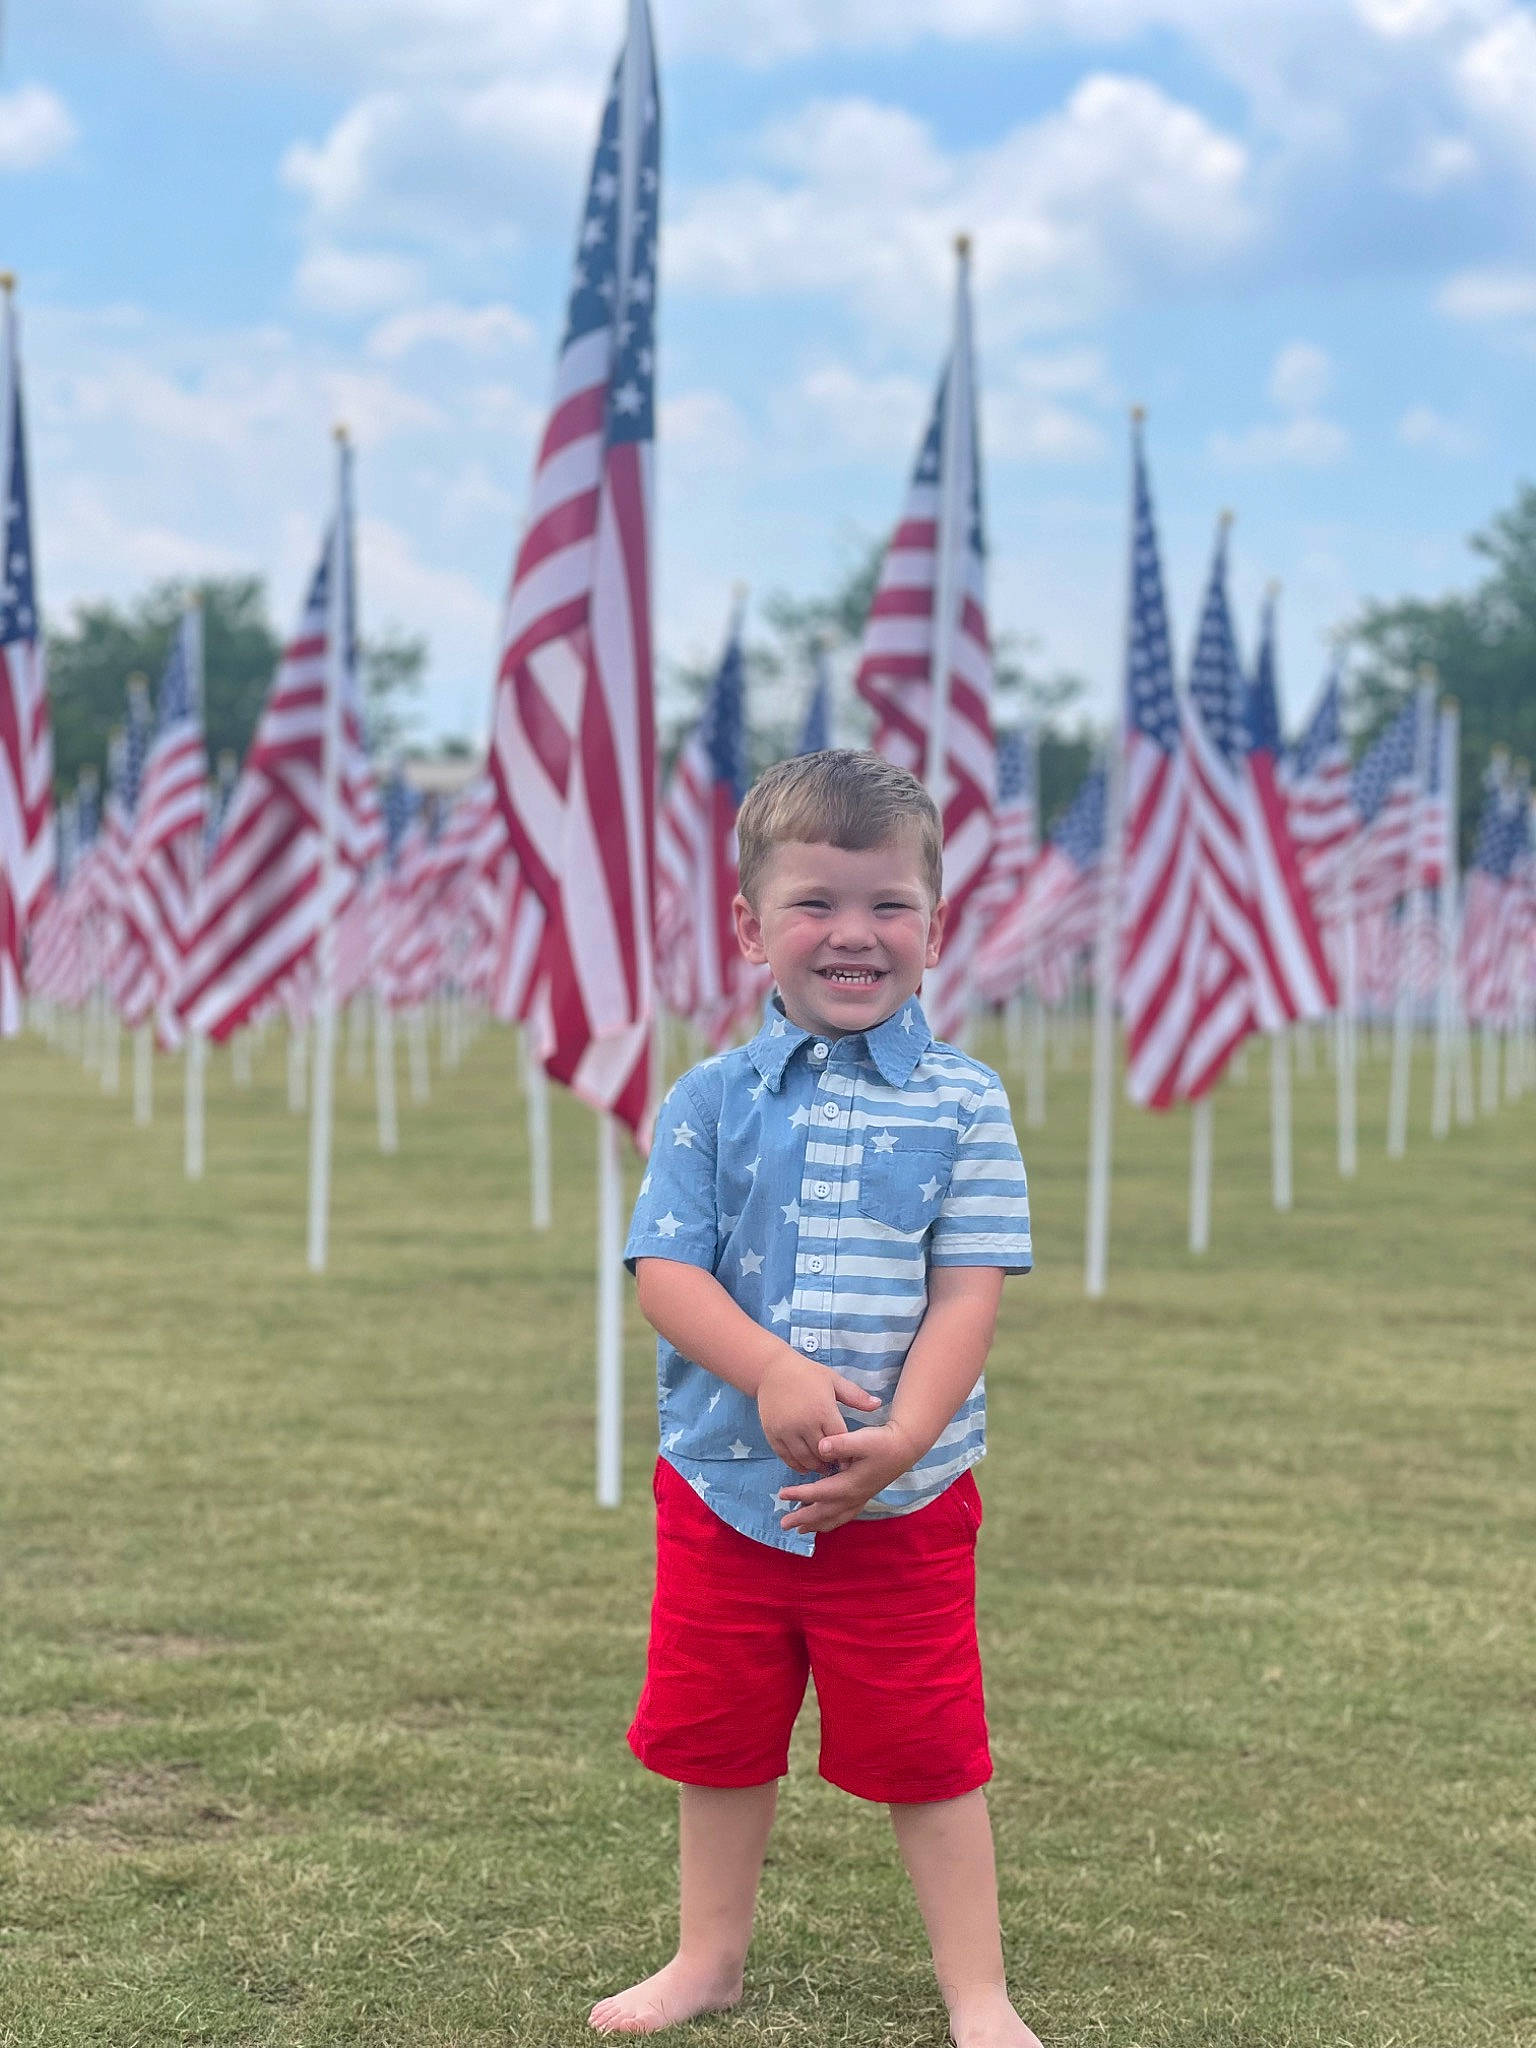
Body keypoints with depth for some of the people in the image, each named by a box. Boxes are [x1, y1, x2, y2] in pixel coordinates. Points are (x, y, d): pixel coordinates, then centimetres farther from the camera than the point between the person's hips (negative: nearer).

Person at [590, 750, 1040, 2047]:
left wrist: (901, 1438, -21)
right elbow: (666, 1270, -8)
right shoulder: (711, 1101, -2)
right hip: (724, 1487, 2)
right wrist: (777, 1374, -24)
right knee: (716, 1736, 16)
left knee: (929, 1748, 5)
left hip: (905, 1499, -2)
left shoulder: (965, 1105, -4)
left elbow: (968, 1293, -9)